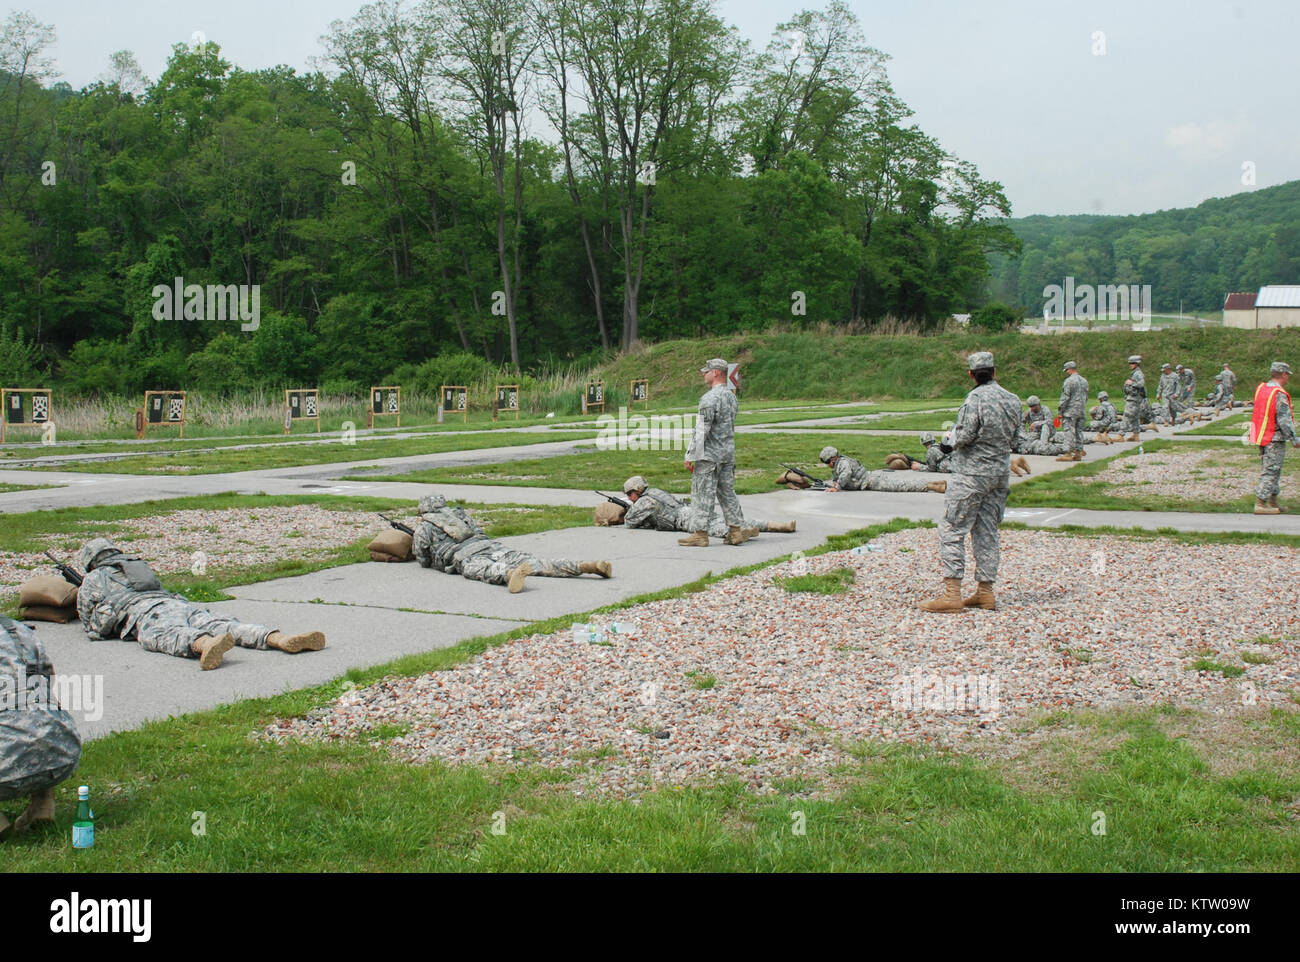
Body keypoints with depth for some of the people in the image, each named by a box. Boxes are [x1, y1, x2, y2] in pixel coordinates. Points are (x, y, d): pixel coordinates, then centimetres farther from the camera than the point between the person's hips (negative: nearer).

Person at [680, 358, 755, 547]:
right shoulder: (731, 397, 12)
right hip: (728, 454, 9)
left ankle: (700, 534, -1)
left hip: (709, 455, -9)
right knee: (727, 492, 13)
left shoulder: (710, 398, -17)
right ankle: (737, 530, 13)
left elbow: (701, 430, -19)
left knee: (703, 494, -3)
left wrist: (690, 456, -15)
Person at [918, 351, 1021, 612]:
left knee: (952, 530, -4)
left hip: (972, 473, -7)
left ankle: (952, 594, -10)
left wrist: (954, 438, 1)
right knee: (986, 532, 13)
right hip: (1000, 473, 7)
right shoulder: (1012, 400, 6)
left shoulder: (976, 398, -16)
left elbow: (963, 437, -19)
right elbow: (1013, 435, 13)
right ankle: (985, 592, 14)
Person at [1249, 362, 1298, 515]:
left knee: (1268, 470, 16)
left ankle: (1273, 502, 24)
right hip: (1275, 439, -8)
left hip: (1261, 437, 8)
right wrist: (1295, 439, -11)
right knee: (1271, 471, -4)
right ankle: (1260, 504, -5)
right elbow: (1284, 420, -18)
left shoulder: (1260, 389, 6)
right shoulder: (1280, 395, -18)